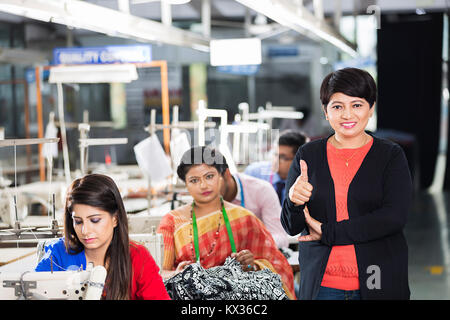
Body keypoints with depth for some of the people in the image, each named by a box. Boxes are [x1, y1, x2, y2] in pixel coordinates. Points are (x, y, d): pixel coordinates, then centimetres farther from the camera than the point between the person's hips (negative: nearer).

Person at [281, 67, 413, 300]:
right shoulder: (308, 155, 4)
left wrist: (328, 232, -13)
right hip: (320, 284, 1)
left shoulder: (391, 156, 0)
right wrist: (294, 201, -20)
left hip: (379, 283, -1)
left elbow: (394, 217, -12)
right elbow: (291, 227, 3)